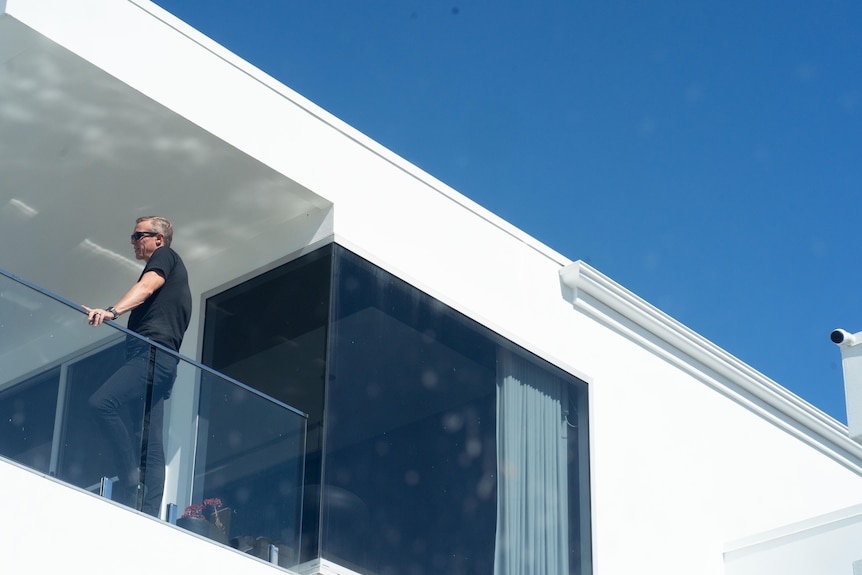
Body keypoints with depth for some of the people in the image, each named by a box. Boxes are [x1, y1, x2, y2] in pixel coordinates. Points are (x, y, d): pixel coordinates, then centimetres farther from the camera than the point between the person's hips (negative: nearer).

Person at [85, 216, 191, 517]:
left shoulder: (165, 256, 6)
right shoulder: (175, 273, 33)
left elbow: (146, 287, -13)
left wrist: (112, 311, -30)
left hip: (153, 352, -10)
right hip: (157, 360, 10)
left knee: (102, 402, -26)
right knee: (150, 444, 0)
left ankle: (132, 479, -26)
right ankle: (149, 515, -7)